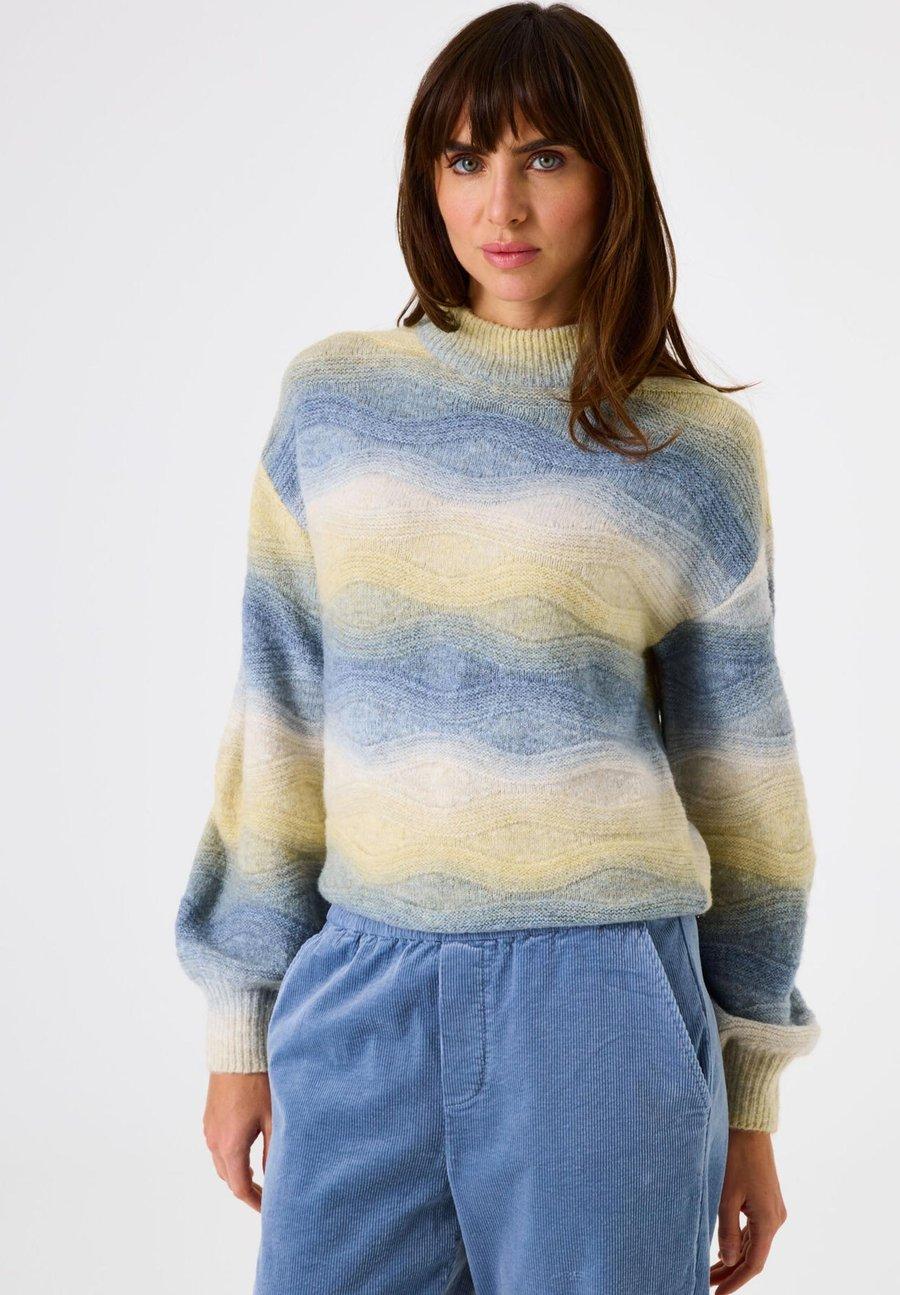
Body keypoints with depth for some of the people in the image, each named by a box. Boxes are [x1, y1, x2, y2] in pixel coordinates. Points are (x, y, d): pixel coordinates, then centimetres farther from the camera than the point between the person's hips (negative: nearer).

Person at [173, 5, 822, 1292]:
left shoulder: (696, 446, 0)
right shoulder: (332, 401, 5)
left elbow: (741, 775, 5)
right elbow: (280, 716, 9)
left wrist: (749, 1102, 7)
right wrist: (240, 1021, 9)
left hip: (600, 1003, -2)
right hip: (365, 994, 2)